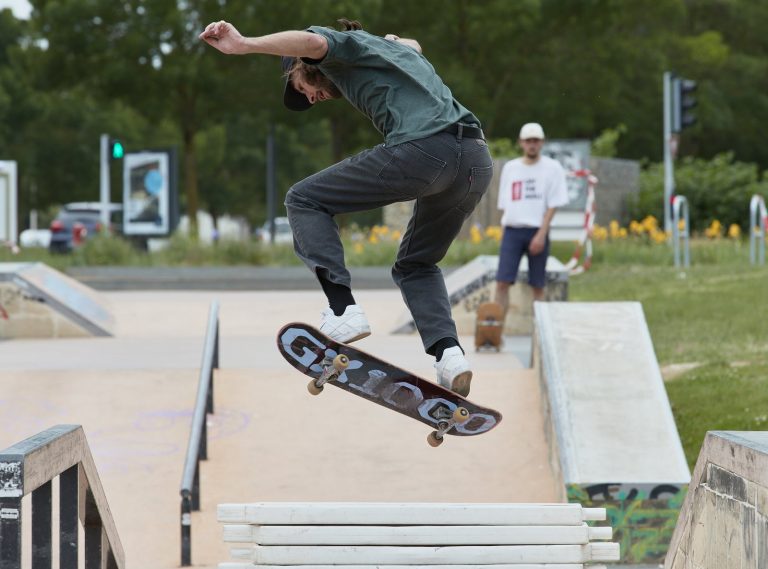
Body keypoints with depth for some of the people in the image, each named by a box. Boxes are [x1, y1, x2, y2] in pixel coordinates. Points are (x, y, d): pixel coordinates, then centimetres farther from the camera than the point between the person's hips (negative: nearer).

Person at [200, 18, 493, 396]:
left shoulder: (347, 45, 13)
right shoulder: (393, 48, 36)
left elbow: (312, 42, -11)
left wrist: (243, 45, -20)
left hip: (423, 149, -8)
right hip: (478, 162, 8)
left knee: (304, 200, 6)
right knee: (416, 265, 26)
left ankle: (343, 310, -10)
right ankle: (448, 353, 1)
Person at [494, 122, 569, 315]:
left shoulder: (552, 168, 1)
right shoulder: (509, 168, 12)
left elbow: (553, 205, -4)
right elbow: (504, 204, 15)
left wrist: (541, 234, -12)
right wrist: (506, 227, 5)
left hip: (537, 232, -2)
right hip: (512, 230, 2)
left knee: (538, 285, 2)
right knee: (502, 282, -8)